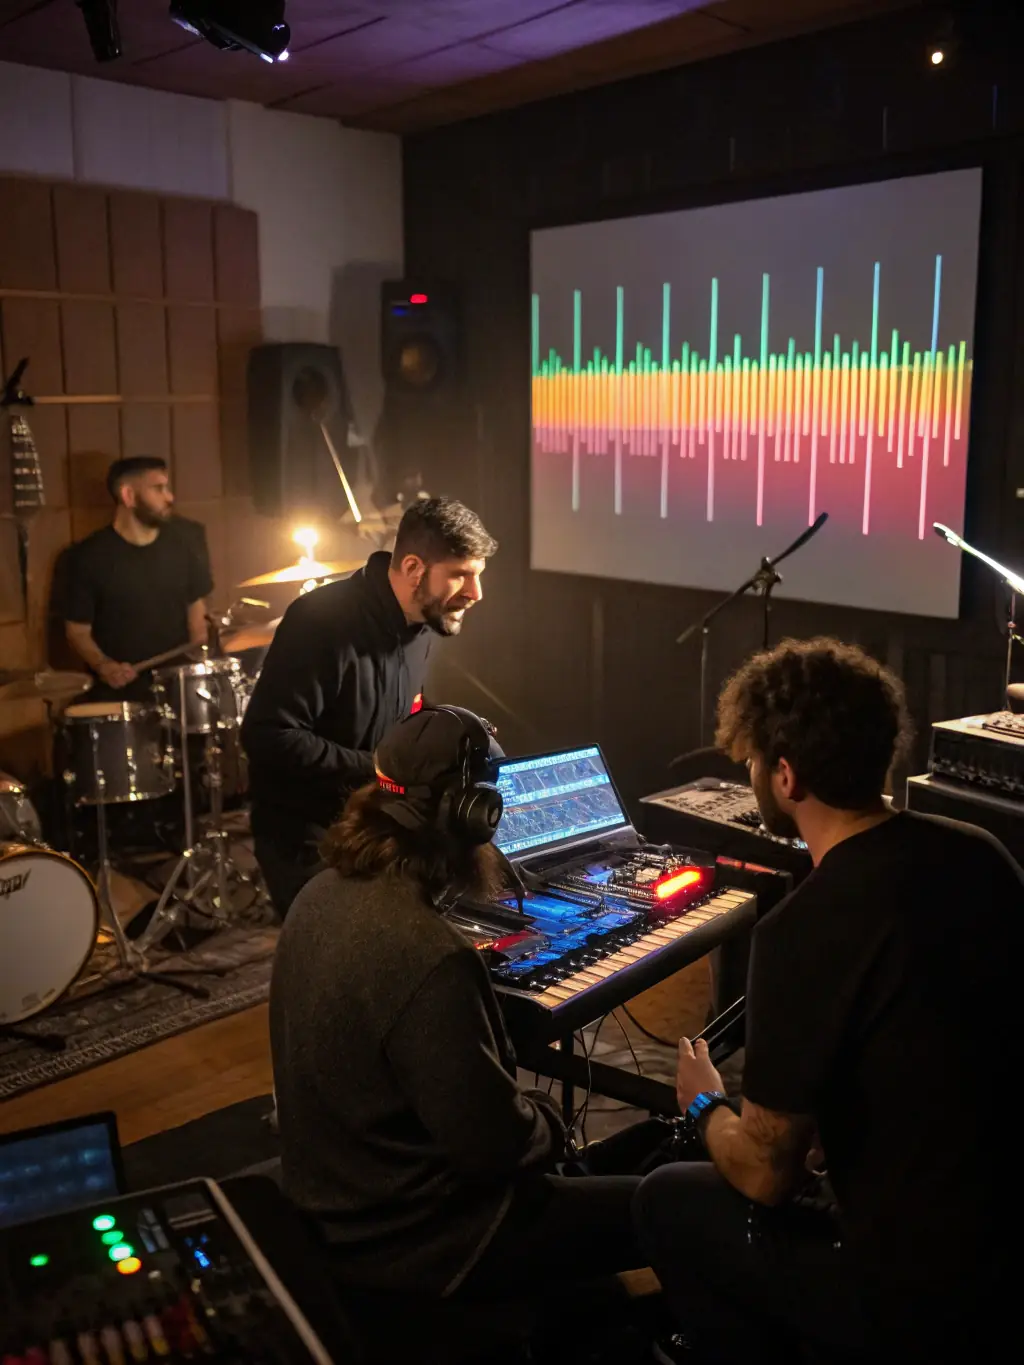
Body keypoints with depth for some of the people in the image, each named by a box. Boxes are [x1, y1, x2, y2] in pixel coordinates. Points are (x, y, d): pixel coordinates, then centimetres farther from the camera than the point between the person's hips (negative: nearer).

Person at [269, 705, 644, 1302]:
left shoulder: (323, 895, -5)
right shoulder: (428, 957, -34)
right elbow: (493, 1144, -26)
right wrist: (549, 1117, -5)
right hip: (409, 1242, -9)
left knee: (574, 1177, 29)